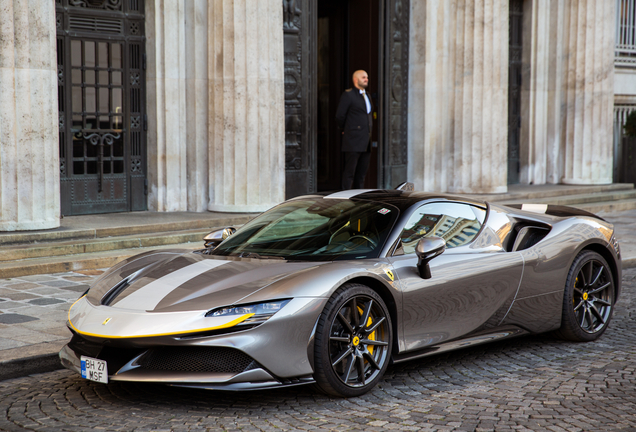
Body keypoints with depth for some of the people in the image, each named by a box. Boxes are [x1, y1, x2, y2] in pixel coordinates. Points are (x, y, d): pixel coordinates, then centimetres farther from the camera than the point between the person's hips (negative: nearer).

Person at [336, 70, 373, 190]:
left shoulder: (367, 96, 19)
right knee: (349, 172, -6)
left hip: (366, 143, 8)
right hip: (353, 141, -8)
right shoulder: (348, 95, -6)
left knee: (362, 172, 9)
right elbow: (339, 116, -7)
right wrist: (344, 130, 4)